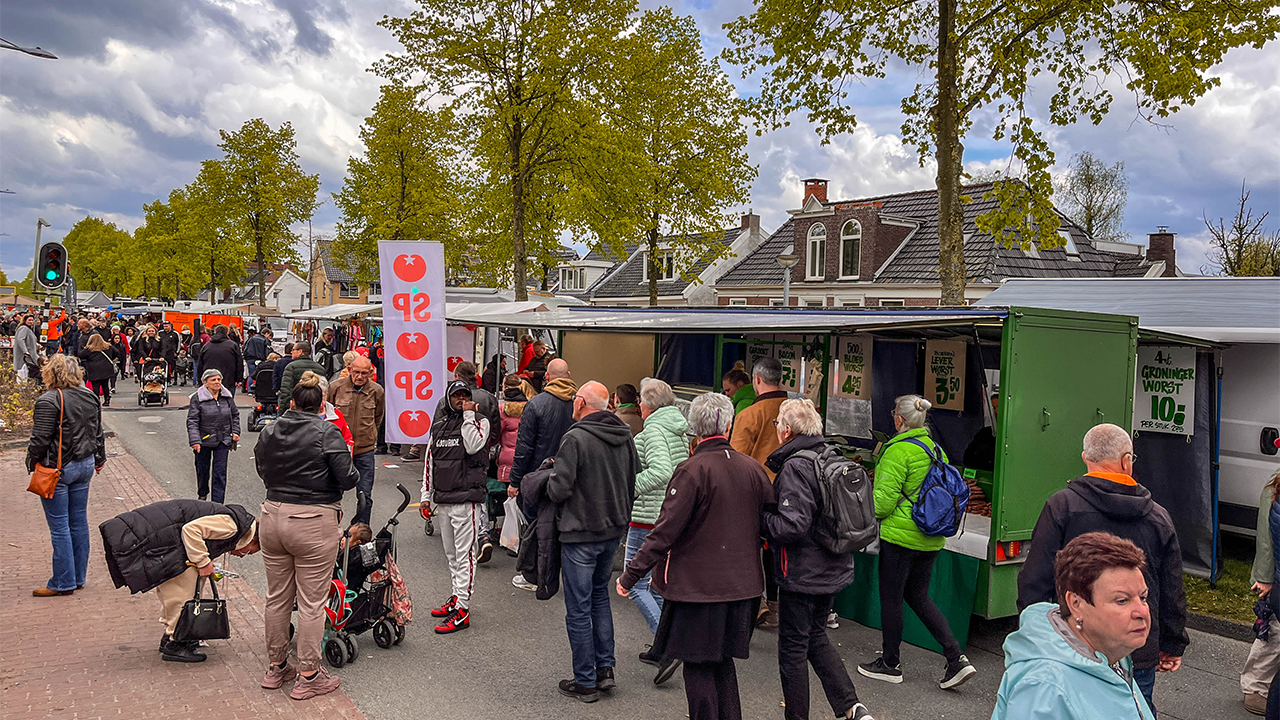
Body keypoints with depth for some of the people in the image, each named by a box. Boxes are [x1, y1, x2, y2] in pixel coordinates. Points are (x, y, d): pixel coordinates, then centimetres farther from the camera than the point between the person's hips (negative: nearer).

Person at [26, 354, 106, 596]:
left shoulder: (49, 401, -17)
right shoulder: (90, 397, 6)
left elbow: (40, 439, -16)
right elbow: (98, 433, 15)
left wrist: (31, 463, -2)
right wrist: (99, 458, 26)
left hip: (57, 469, -7)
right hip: (84, 466, 7)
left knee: (59, 526, 0)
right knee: (79, 522, 13)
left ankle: (63, 583, 6)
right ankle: (79, 577, 21)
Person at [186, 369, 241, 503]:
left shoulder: (227, 396, 2)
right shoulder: (197, 398, -11)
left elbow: (235, 414, 16)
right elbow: (192, 421, -13)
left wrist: (235, 431, 6)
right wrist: (195, 441, -21)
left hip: (223, 441, 2)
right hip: (204, 441, -2)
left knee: (220, 472, -1)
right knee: (203, 469, 15)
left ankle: (217, 502, 4)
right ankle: (202, 495, 41)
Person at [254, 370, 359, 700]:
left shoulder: (268, 431, 4)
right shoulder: (327, 433, -12)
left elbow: (263, 472, 14)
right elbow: (348, 478, -15)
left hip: (273, 516, 6)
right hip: (314, 524, -5)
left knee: (277, 598, 18)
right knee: (311, 602, 4)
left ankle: (276, 667, 31)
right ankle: (308, 676, 11)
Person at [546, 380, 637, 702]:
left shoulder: (575, 438, -19)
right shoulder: (626, 437, 3)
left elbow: (559, 489, -21)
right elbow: (635, 482, 10)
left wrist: (547, 485, 1)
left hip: (580, 533, -7)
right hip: (614, 530, 7)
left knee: (578, 609, 4)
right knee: (600, 595, 23)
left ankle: (585, 682, 12)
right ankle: (605, 669, 22)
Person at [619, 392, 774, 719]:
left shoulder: (693, 470, -16)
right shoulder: (753, 469, 1)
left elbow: (665, 532, -18)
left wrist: (631, 574, -11)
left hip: (698, 587, -6)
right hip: (741, 585, 6)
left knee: (698, 667, 6)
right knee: (723, 661, 20)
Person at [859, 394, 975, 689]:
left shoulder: (898, 450, -16)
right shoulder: (937, 450, 9)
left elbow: (884, 499, -17)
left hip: (900, 536, -8)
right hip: (931, 539, 8)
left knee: (891, 598, 6)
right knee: (918, 597, 17)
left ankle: (890, 664, 18)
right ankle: (956, 658, 8)